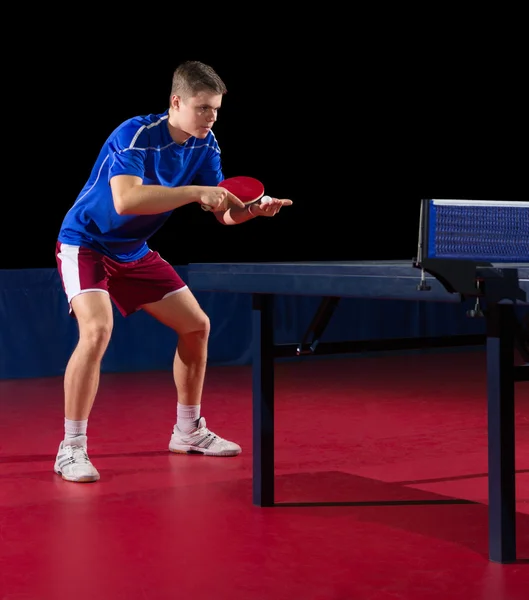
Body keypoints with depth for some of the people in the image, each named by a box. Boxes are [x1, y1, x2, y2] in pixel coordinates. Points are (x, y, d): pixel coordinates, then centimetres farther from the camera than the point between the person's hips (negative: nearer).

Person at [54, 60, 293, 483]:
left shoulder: (204, 146, -4)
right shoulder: (136, 135, -26)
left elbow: (224, 213, -1)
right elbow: (126, 200, -41)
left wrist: (255, 209, -22)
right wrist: (196, 192, -41)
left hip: (134, 253, 8)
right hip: (85, 244, -8)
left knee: (196, 325, 7)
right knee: (98, 329, -29)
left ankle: (188, 431, 25)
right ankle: (71, 449, -18)